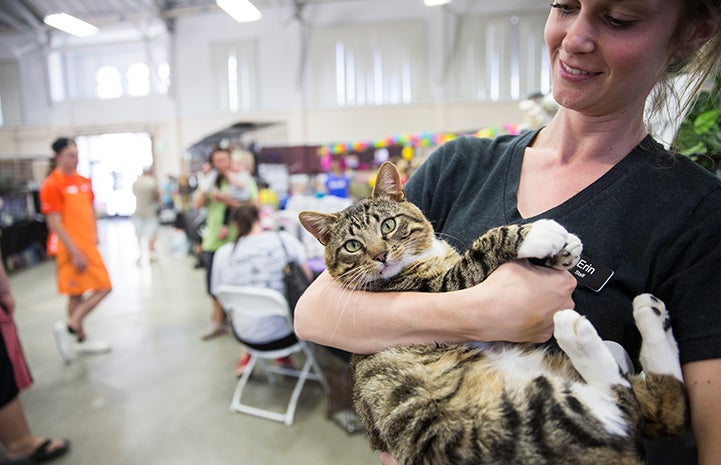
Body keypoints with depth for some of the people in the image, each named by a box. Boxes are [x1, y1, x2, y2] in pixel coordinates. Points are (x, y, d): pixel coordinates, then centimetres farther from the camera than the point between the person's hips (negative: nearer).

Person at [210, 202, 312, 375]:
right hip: (283, 332, -2)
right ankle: (284, 356, 35)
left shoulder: (223, 254, -9)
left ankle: (248, 356, 42)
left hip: (247, 336, 2)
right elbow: (307, 276, -7)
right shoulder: (283, 239, -13)